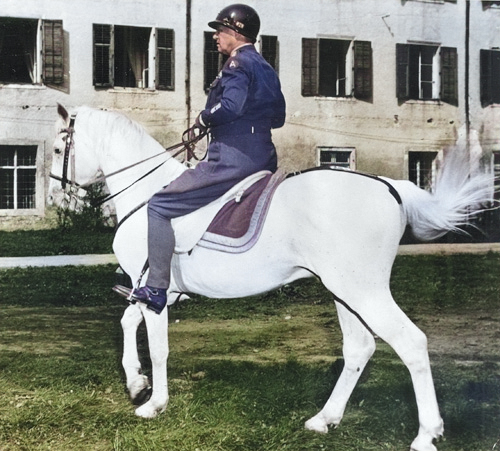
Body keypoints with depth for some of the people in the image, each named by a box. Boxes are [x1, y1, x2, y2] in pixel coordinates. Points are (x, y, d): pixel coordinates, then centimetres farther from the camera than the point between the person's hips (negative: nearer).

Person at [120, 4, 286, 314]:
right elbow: (278, 118, 23)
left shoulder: (238, 63, -10)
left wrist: (203, 120, -9)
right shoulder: (267, 69, 18)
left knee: (159, 207, -6)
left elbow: (230, 107, -26)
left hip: (232, 159, -10)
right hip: (265, 159, 10)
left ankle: (156, 289, -11)